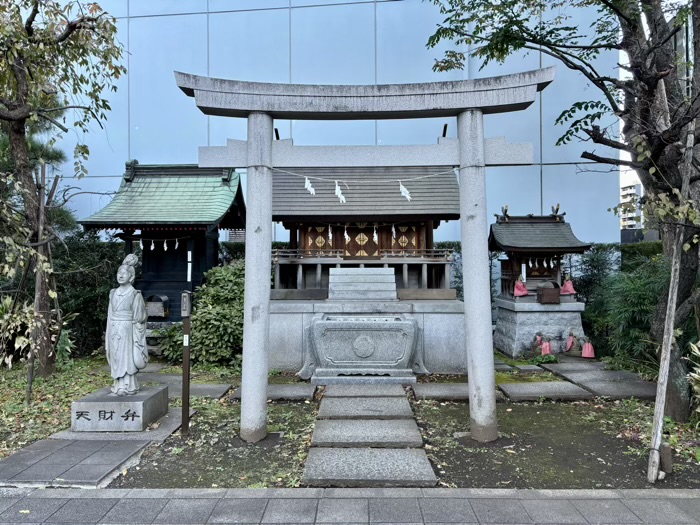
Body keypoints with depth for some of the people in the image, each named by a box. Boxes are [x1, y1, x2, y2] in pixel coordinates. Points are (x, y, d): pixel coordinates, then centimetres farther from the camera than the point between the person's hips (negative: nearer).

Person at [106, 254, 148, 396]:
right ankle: (119, 386, 17)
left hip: (127, 331, -5)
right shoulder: (113, 293, 10)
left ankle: (128, 387, 7)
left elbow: (138, 318, -6)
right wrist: (108, 335, 9)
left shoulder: (135, 295, -6)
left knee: (127, 358, -2)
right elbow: (110, 315, 13)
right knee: (116, 359, 8)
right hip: (114, 332, 5)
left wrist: (136, 338, -9)